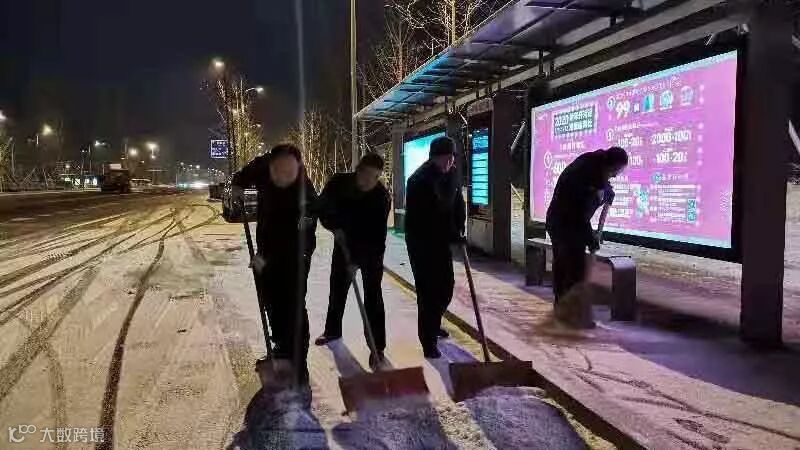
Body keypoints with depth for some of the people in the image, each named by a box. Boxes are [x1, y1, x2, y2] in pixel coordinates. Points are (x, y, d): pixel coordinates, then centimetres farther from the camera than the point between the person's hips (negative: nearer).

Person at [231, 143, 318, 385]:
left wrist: (266, 256, -27)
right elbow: (247, 172, 13)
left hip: (294, 257, -7)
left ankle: (298, 365, 4)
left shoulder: (305, 193, -32)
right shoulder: (264, 166, -13)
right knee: (272, 303, 19)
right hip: (268, 253, 7)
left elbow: (298, 236, -29)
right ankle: (282, 349, 38)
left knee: (294, 309, -7)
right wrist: (238, 185, -2)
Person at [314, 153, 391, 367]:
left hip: (371, 249, -4)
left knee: (372, 295, -7)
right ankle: (332, 330, 37)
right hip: (344, 243, 4)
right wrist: (335, 227, -23)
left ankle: (377, 347, -1)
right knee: (337, 288, 17)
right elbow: (323, 208, -5)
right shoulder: (338, 183, -19)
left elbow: (378, 232, -29)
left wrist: (358, 261, -34)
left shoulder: (382, 195, -27)